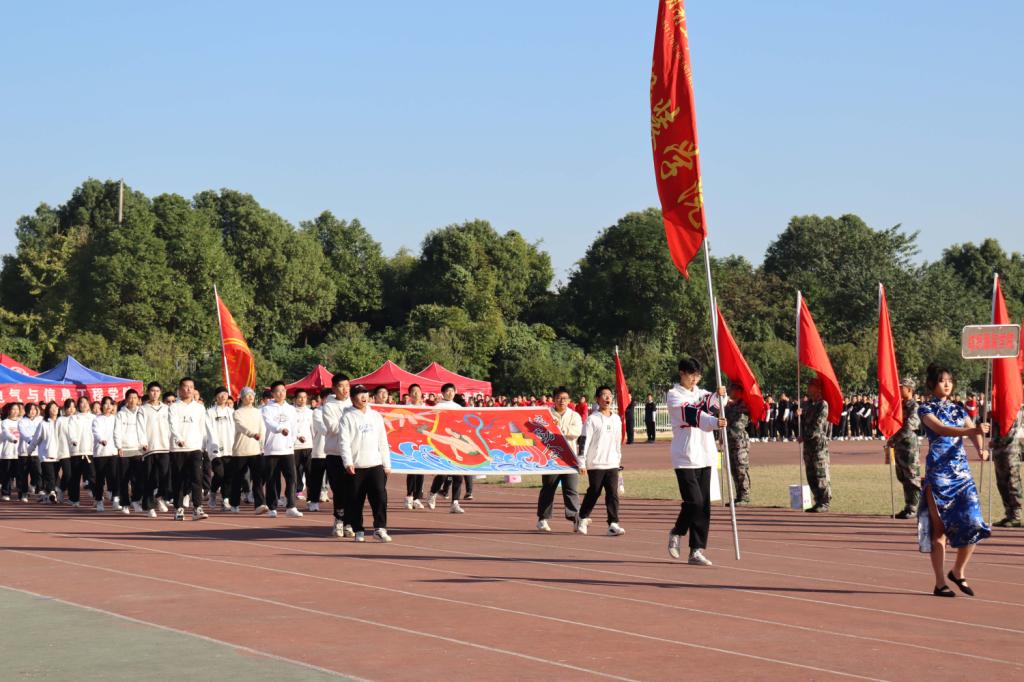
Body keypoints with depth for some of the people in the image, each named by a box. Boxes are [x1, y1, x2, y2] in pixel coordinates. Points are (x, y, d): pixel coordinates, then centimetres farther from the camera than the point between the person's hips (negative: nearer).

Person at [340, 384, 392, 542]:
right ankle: (358, 530, 11)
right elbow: (344, 441, -7)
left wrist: (387, 464, 12)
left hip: (375, 464, 3)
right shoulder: (348, 417, 1)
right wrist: (348, 462, -17)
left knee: (380, 496, -9)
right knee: (356, 500, 2)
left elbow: (383, 441, 16)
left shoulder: (376, 416, 14)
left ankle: (380, 528, -3)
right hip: (356, 467, -3)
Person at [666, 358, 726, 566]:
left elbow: (711, 407, -3)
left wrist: (719, 396, -24)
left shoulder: (701, 393, 18)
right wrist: (715, 422, -34)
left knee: (704, 504, 2)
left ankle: (696, 550, 7)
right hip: (685, 456, -6)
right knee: (694, 501, -13)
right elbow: (692, 413, -19)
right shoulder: (674, 395, -2)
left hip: (705, 455, 6)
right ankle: (677, 533, 14)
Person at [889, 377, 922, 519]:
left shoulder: (914, 406, -12)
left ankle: (913, 509, -1)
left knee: (912, 478, -4)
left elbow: (909, 427, -21)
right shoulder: (901, 405, 15)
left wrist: (893, 439, -19)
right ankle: (908, 507, 20)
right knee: (903, 478, 13)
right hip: (899, 446, 9)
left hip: (909, 445, -9)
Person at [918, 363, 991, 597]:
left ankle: (958, 572, 17)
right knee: (940, 527, -3)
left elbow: (973, 433, 0)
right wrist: (972, 430, -33)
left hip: (962, 471, 5)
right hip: (938, 472, -5)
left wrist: (981, 449, -23)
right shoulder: (926, 409, 0)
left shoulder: (958, 410, 16)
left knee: (973, 523, -4)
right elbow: (941, 429, -18)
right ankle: (940, 583, 4)